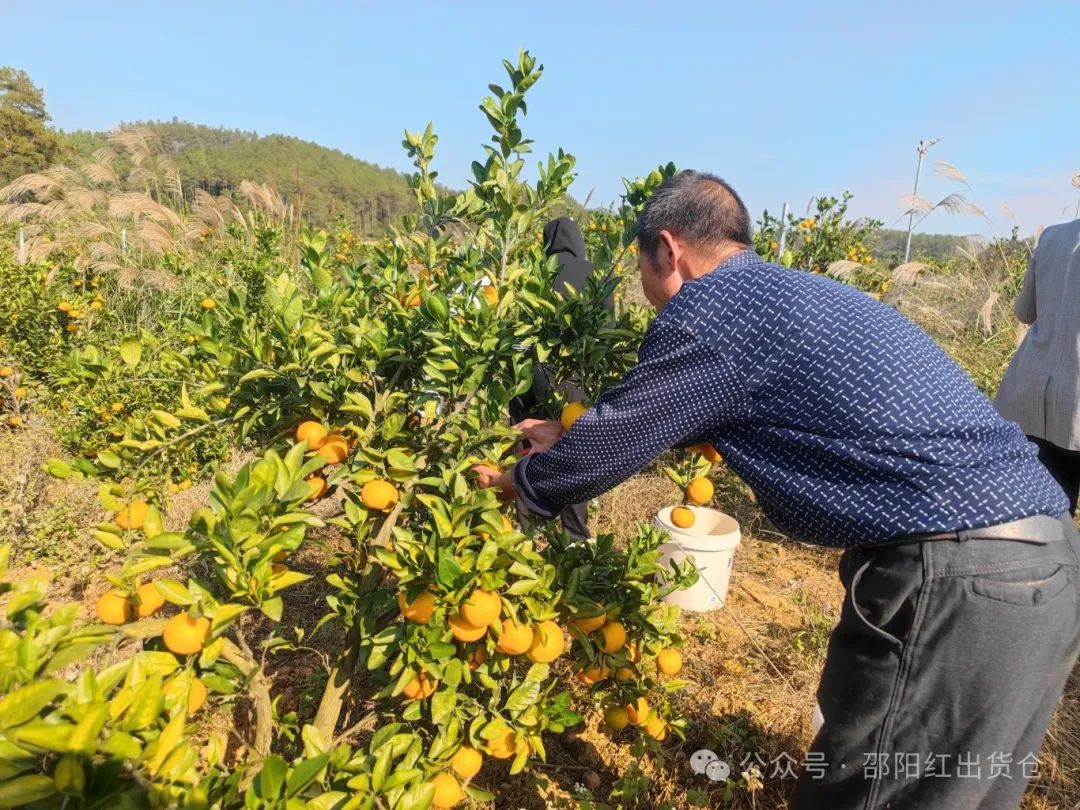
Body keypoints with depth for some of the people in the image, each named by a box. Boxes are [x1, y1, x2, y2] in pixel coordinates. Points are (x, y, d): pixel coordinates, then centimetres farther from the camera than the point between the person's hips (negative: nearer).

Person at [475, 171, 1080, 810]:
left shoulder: (709, 310, -11)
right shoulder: (789, 293, 19)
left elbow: (609, 446, -3)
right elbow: (658, 419, 28)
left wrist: (519, 481, 16)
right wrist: (574, 436, 34)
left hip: (958, 579, -10)